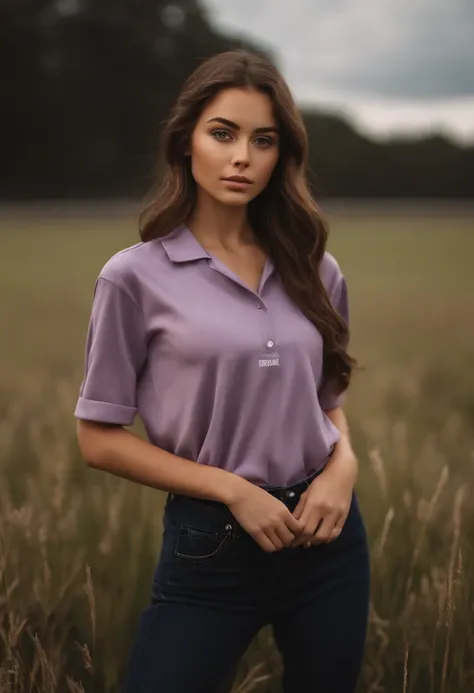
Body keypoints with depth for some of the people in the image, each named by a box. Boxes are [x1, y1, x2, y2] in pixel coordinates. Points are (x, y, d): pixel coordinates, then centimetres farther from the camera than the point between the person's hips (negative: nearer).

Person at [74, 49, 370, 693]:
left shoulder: (315, 270, 4)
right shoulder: (136, 276, -8)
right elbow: (100, 439, -5)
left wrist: (344, 466, -6)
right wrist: (232, 490, -13)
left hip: (328, 535, 4)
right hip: (211, 544, -4)